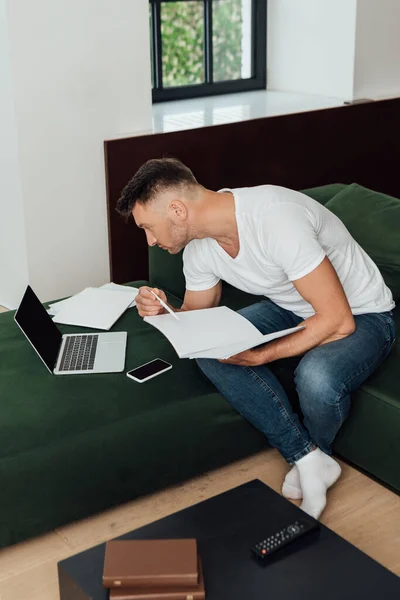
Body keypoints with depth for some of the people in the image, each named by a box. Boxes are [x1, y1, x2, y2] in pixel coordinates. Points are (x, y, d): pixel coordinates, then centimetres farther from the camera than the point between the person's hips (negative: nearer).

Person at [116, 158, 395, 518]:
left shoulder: (275, 219, -34)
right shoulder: (199, 246, -9)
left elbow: (338, 321, -33)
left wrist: (258, 357, -31)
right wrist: (164, 313, -16)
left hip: (362, 314, -7)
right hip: (292, 307, 7)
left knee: (316, 379, -37)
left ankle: (311, 459, 0)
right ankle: (309, 460, -9)